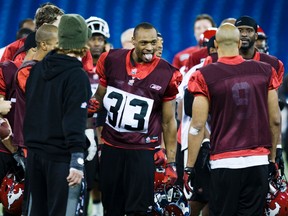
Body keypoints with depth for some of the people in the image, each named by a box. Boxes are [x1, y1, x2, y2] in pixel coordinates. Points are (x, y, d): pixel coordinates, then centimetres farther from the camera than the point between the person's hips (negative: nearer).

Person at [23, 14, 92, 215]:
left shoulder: (38, 69, 9)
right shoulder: (77, 77, -13)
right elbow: (75, 121, -19)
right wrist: (77, 162, -21)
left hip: (35, 153, 7)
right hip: (61, 157, -7)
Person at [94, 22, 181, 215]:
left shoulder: (166, 74, -4)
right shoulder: (112, 62, -1)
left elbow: (168, 122, 2)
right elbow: (100, 98, 16)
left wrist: (171, 163, 1)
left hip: (143, 150, -2)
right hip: (111, 147, 2)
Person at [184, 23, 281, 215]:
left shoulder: (205, 76, -5)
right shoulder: (265, 72, 3)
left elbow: (198, 125, -6)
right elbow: (275, 120, 7)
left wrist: (189, 167, 0)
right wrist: (272, 158, 19)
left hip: (224, 163, -3)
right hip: (258, 162, 3)